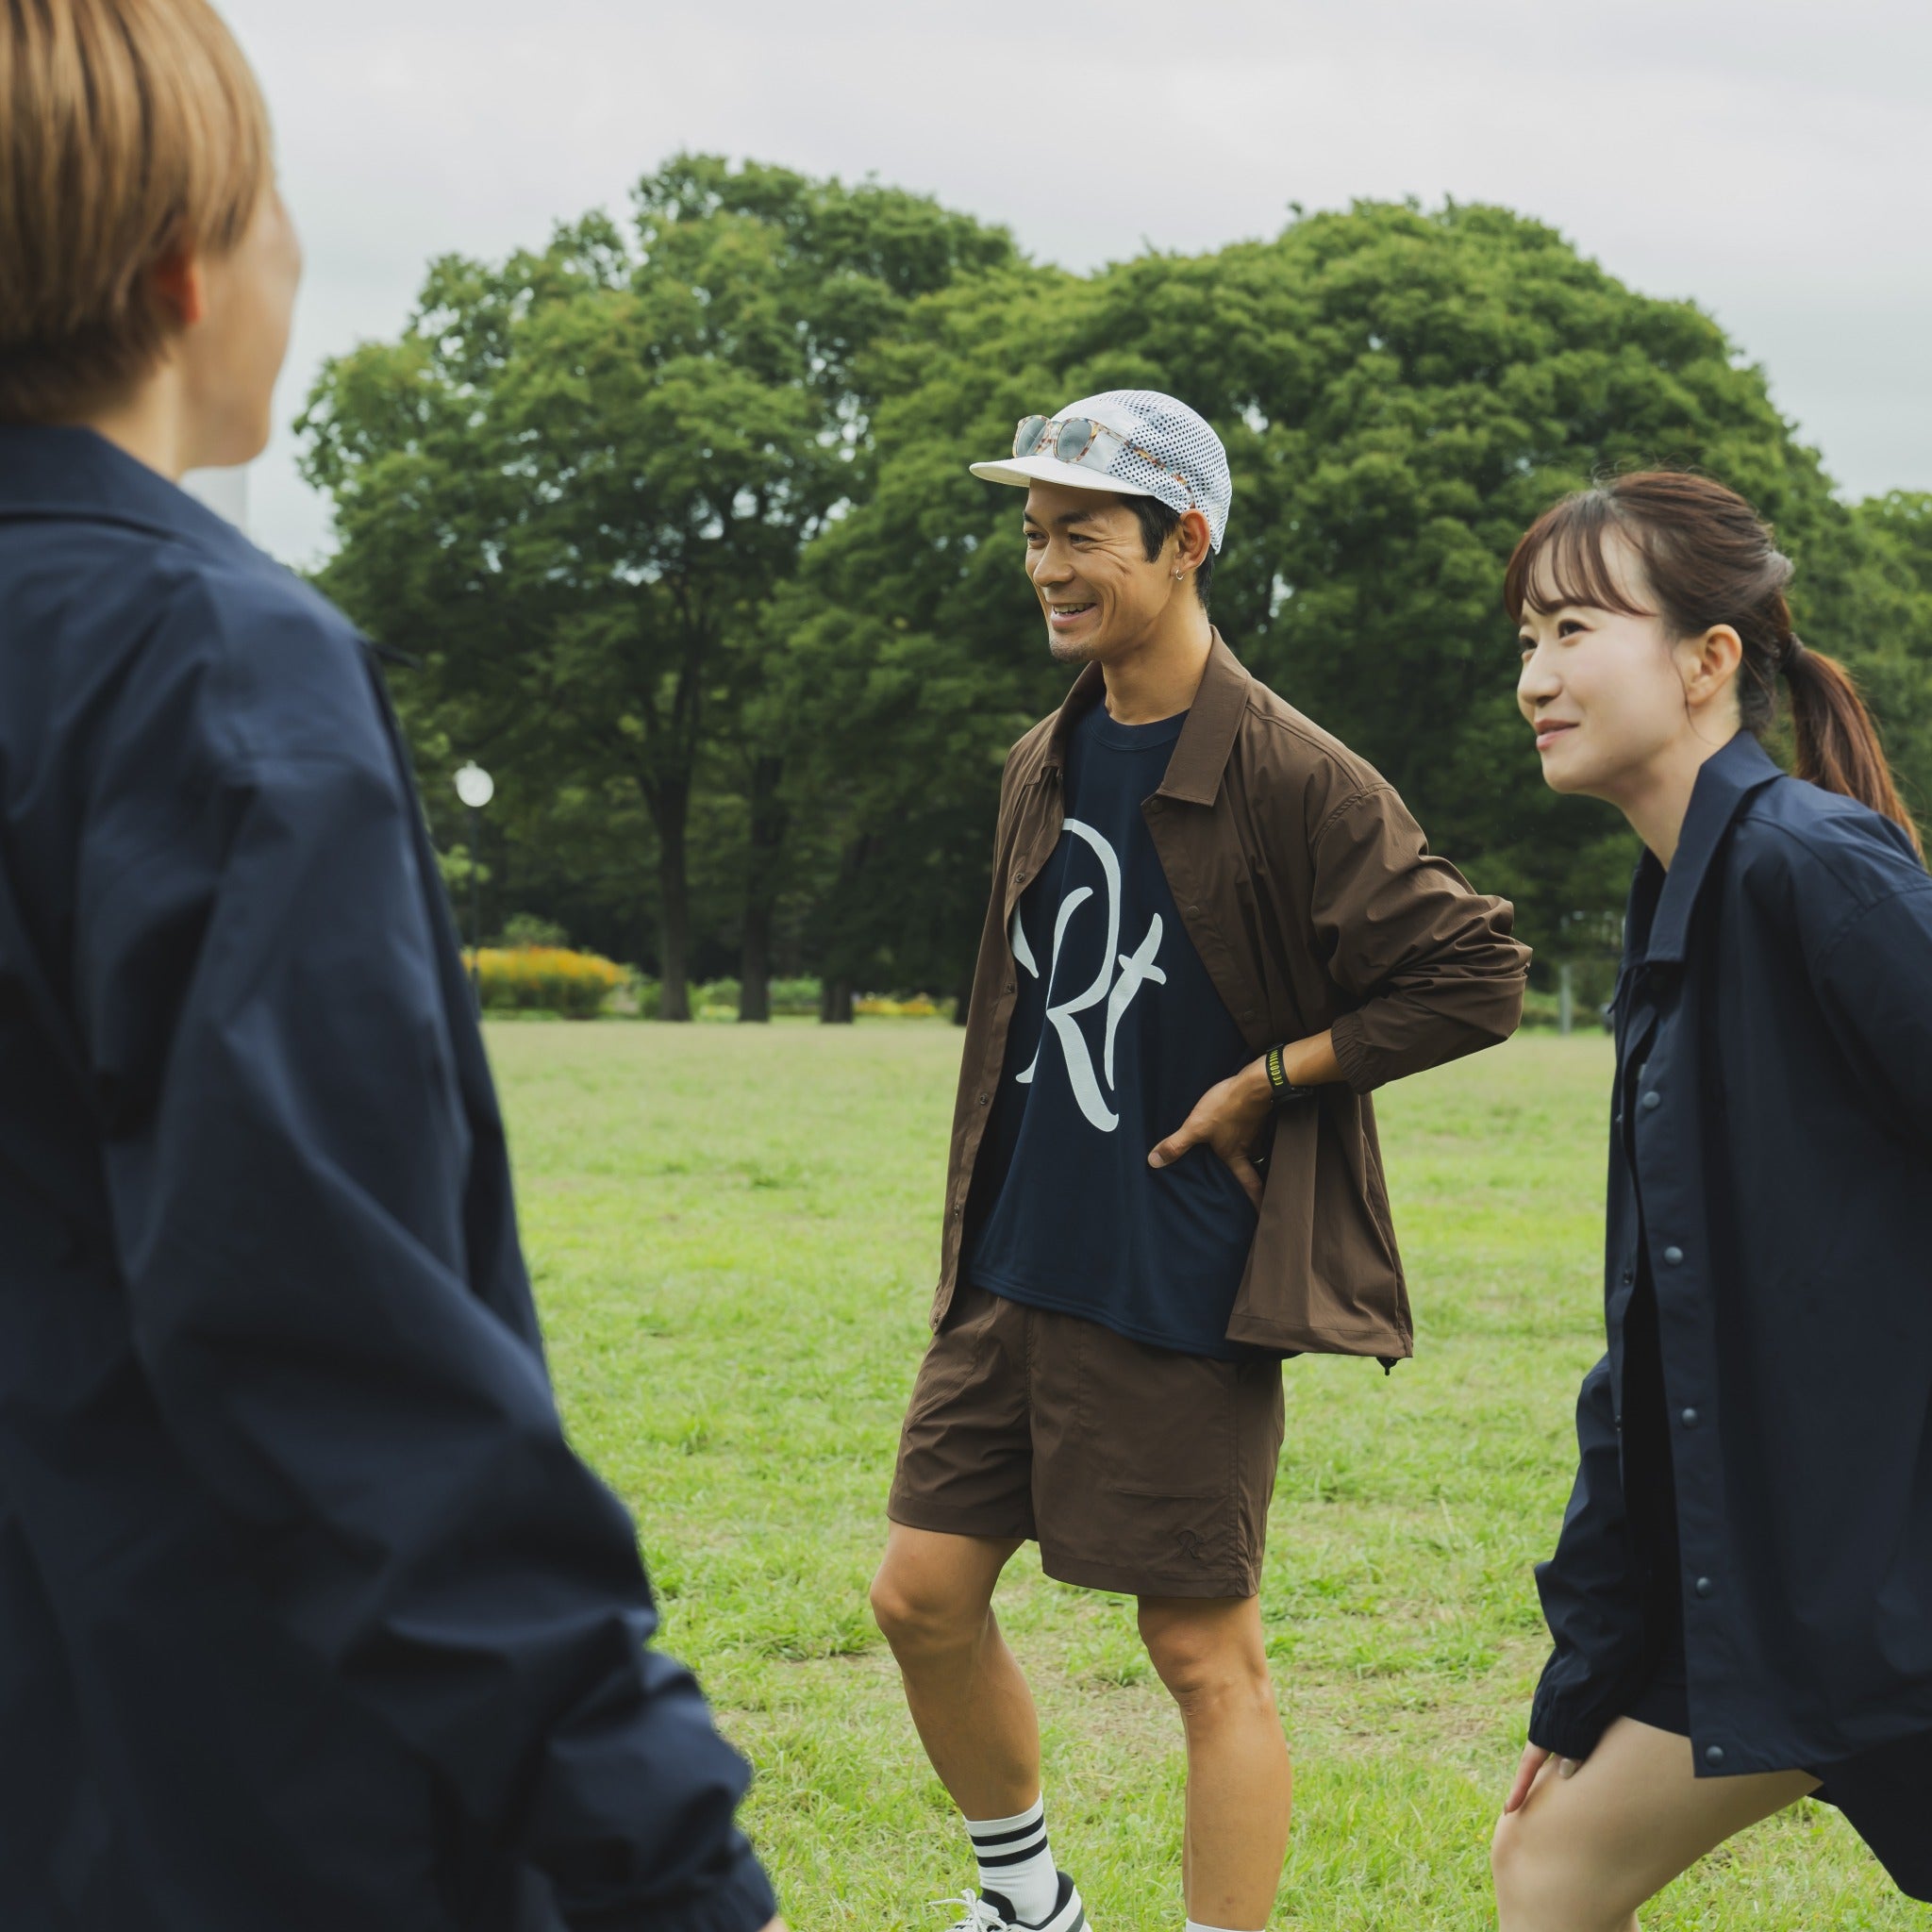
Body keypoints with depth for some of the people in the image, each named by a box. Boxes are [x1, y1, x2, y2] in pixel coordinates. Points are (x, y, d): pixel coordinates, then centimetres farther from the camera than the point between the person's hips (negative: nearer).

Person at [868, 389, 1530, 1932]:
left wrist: (1264, 1080, -13)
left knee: (1206, 1656, 0)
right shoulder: (1046, 767, 9)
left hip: (1185, 1292, -7)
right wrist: (990, 1215, 16)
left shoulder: (1292, 778, -13)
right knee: (924, 1595, 9)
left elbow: (1477, 978, -13)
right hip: (1017, 1273, 7)